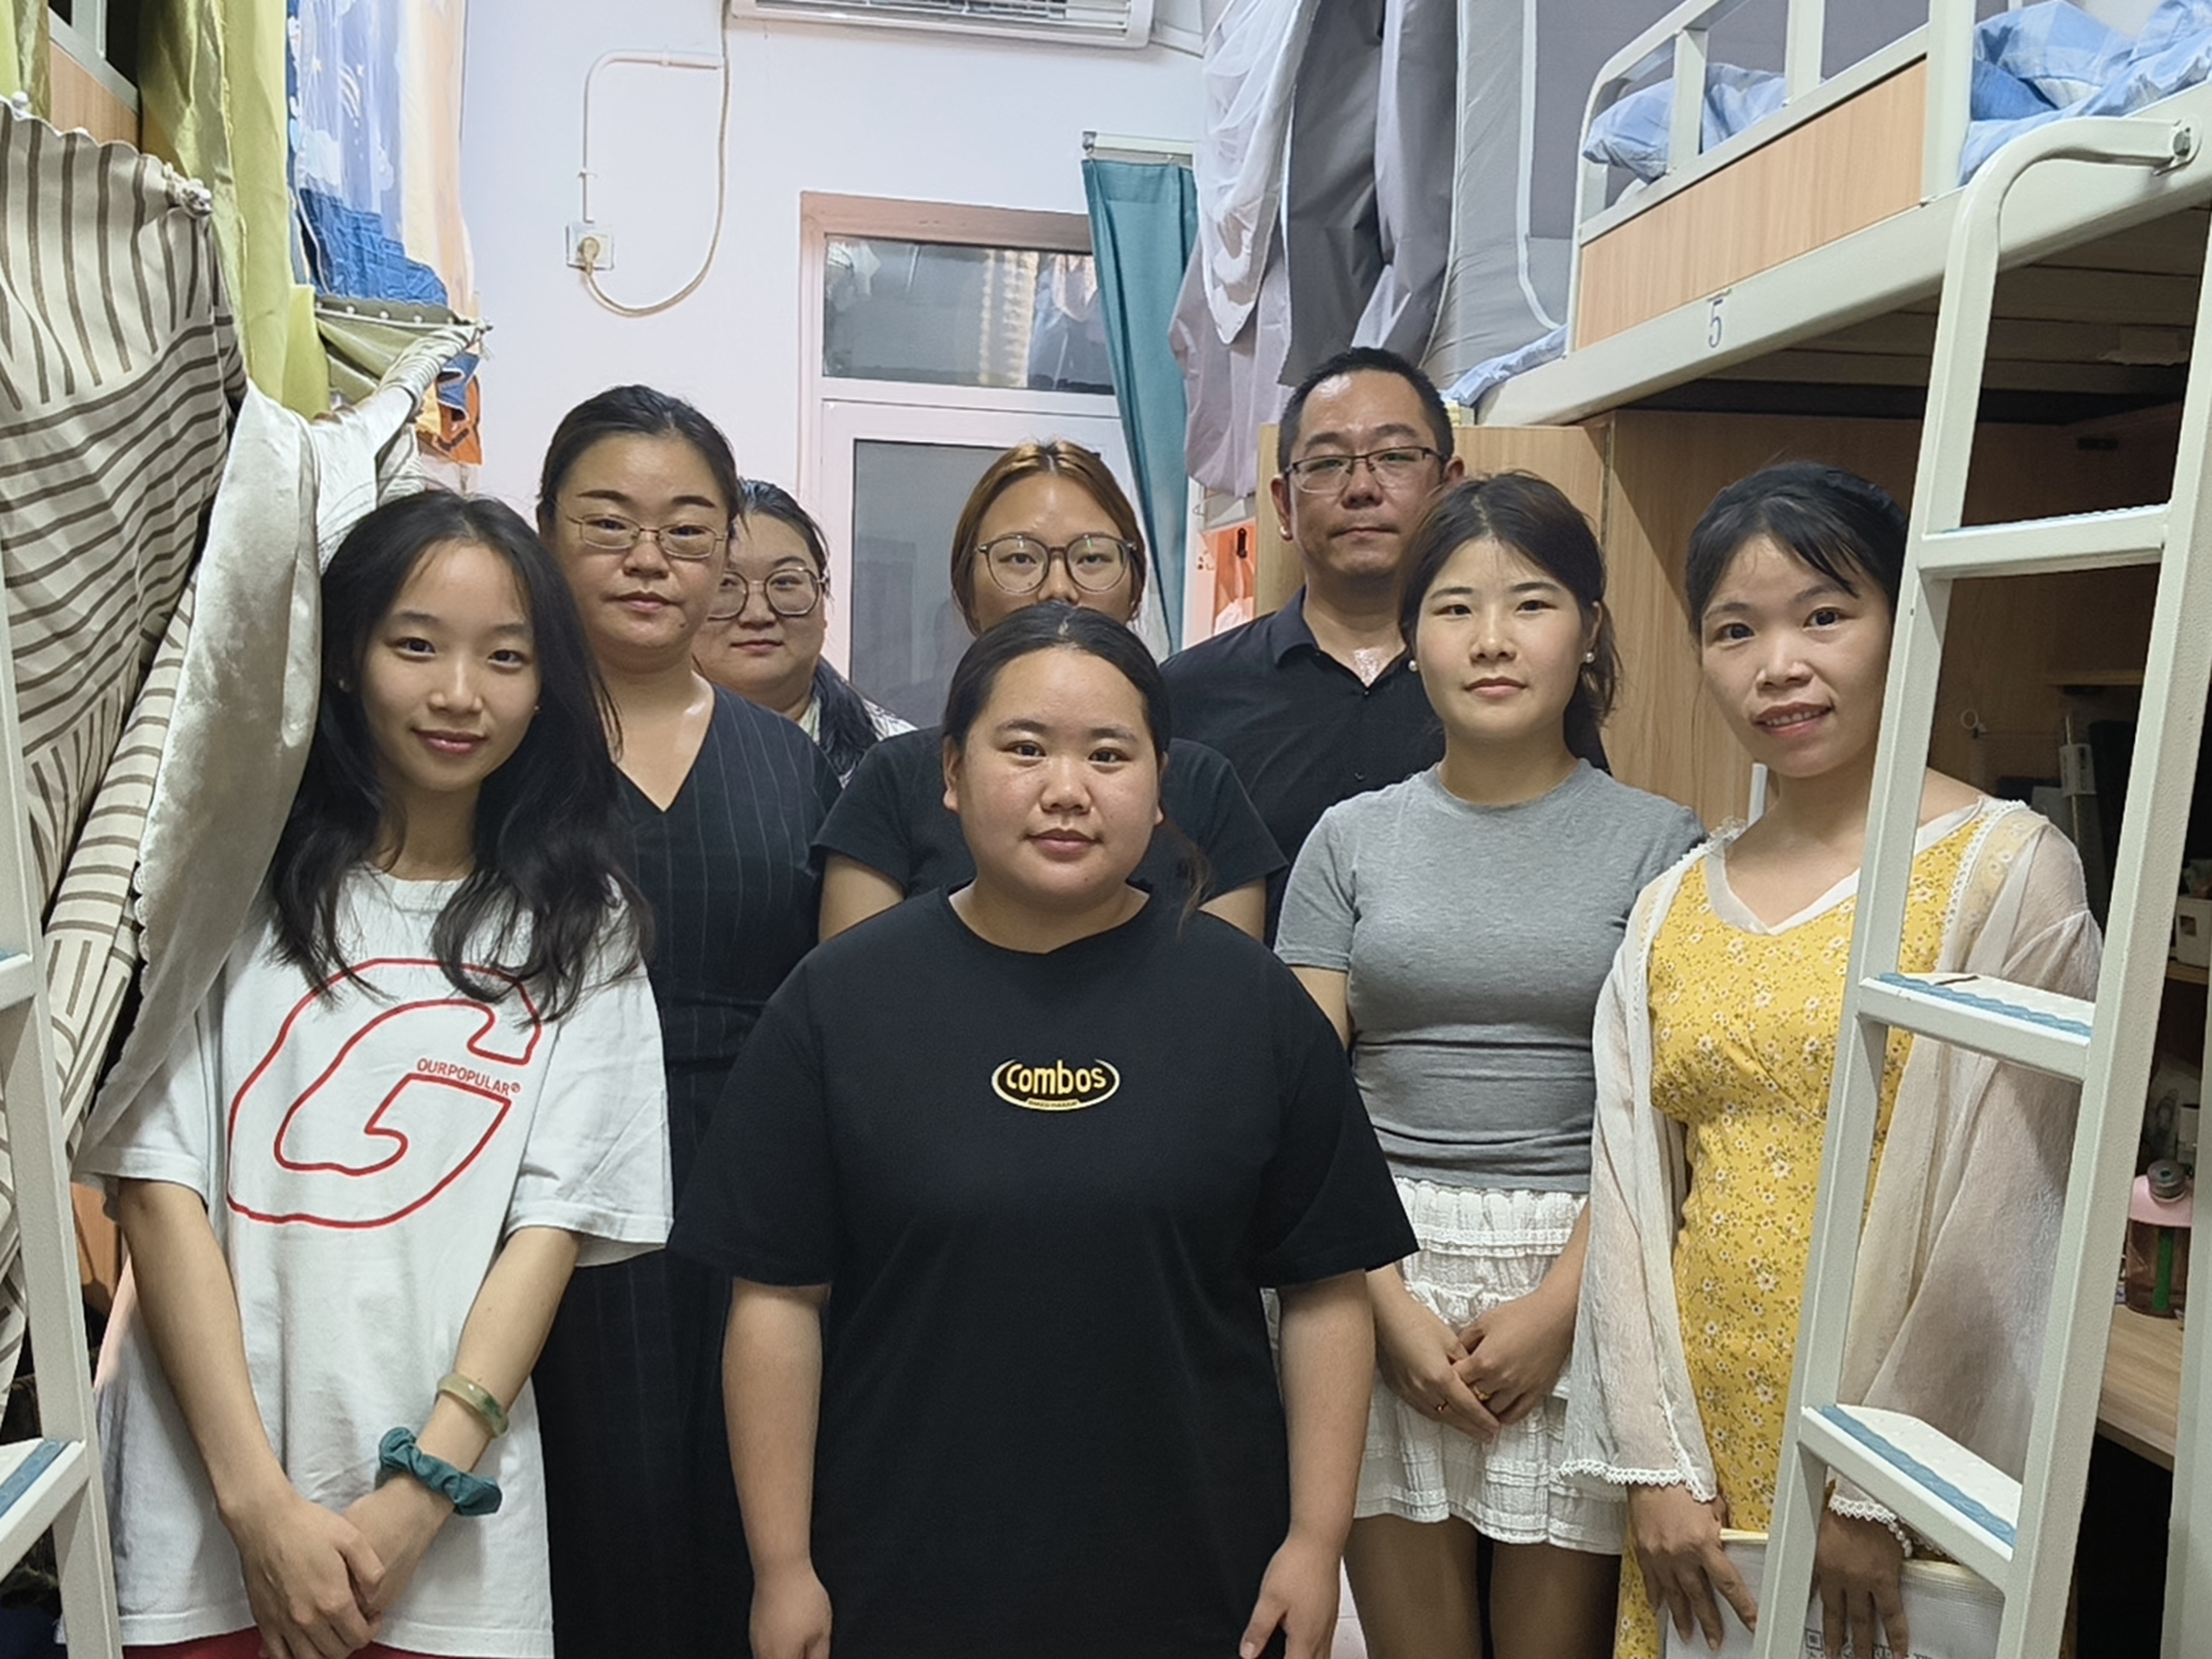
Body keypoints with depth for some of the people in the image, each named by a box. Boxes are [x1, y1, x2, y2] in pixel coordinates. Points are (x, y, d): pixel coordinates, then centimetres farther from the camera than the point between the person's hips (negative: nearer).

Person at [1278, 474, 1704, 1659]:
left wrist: (1561, 1307, -11)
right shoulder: (1354, 838, 6)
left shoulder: (1657, 843, 2)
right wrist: (1393, 1304, -8)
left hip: (1580, 1277, -1)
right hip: (1380, 1268, 1)